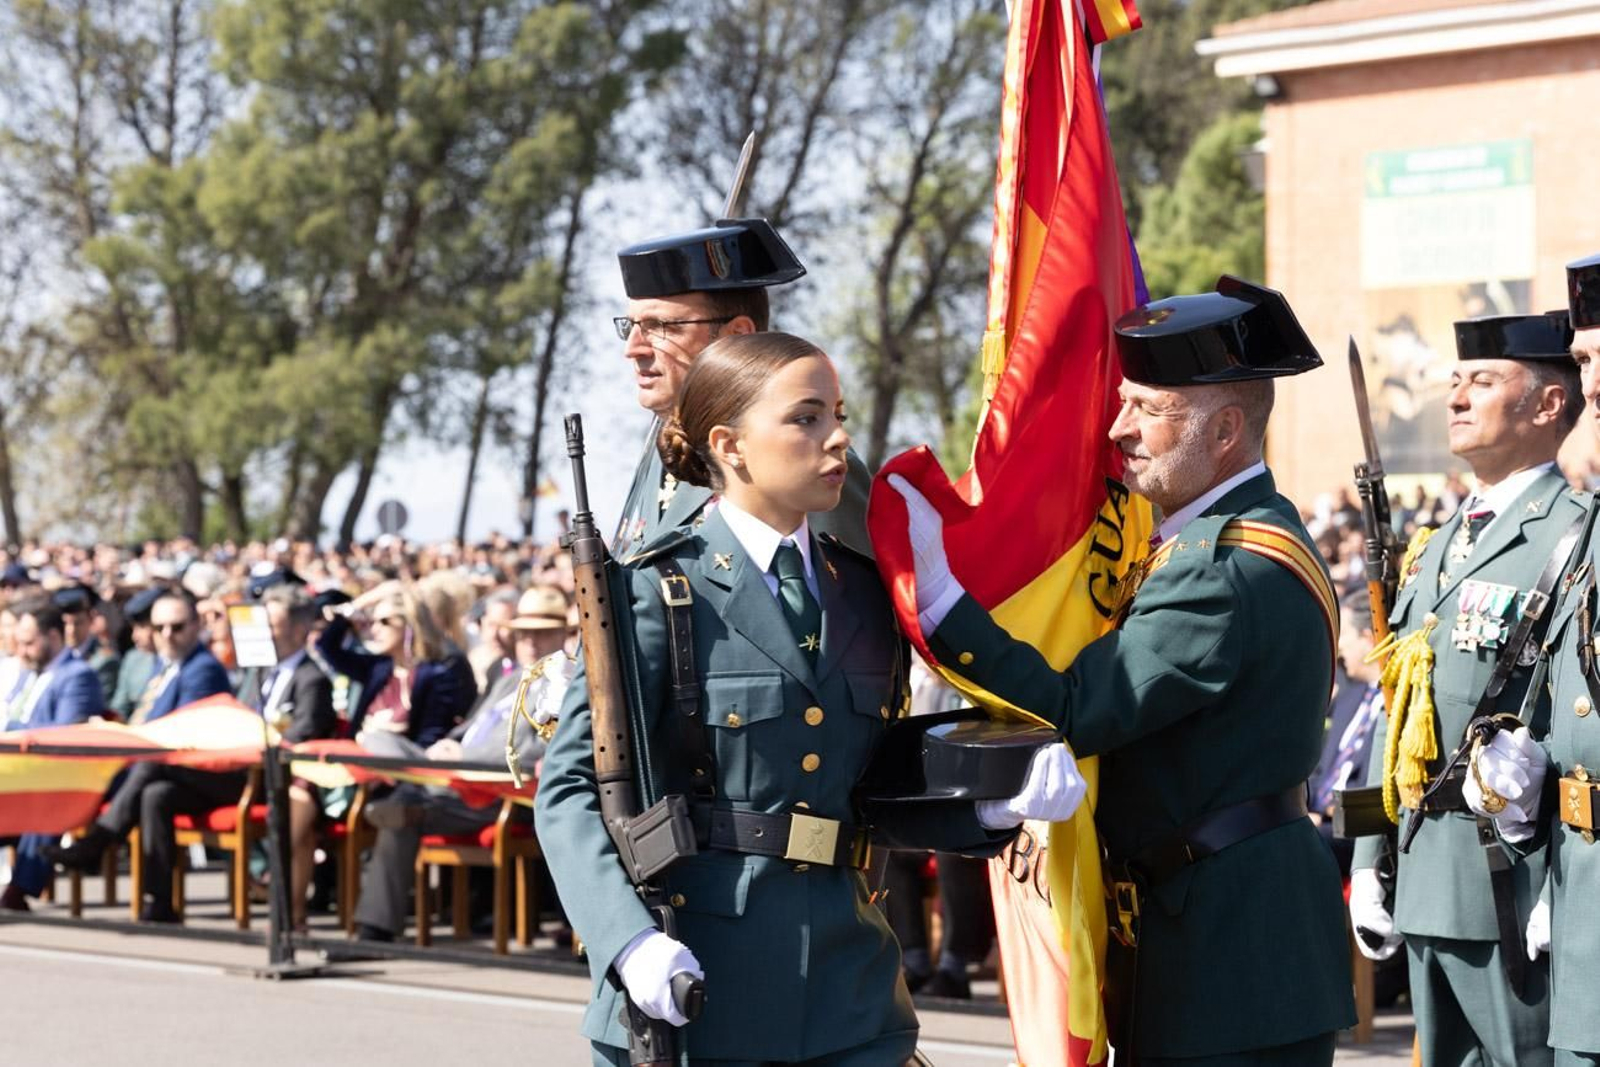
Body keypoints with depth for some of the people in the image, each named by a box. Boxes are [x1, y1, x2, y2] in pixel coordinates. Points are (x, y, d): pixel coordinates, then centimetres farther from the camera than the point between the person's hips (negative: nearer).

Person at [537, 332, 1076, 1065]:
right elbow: (573, 786, -10)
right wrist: (630, 941, -24)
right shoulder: (659, 591, -5)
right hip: (691, 983, -4)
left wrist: (993, 805, -3)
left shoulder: (864, 596, 11)